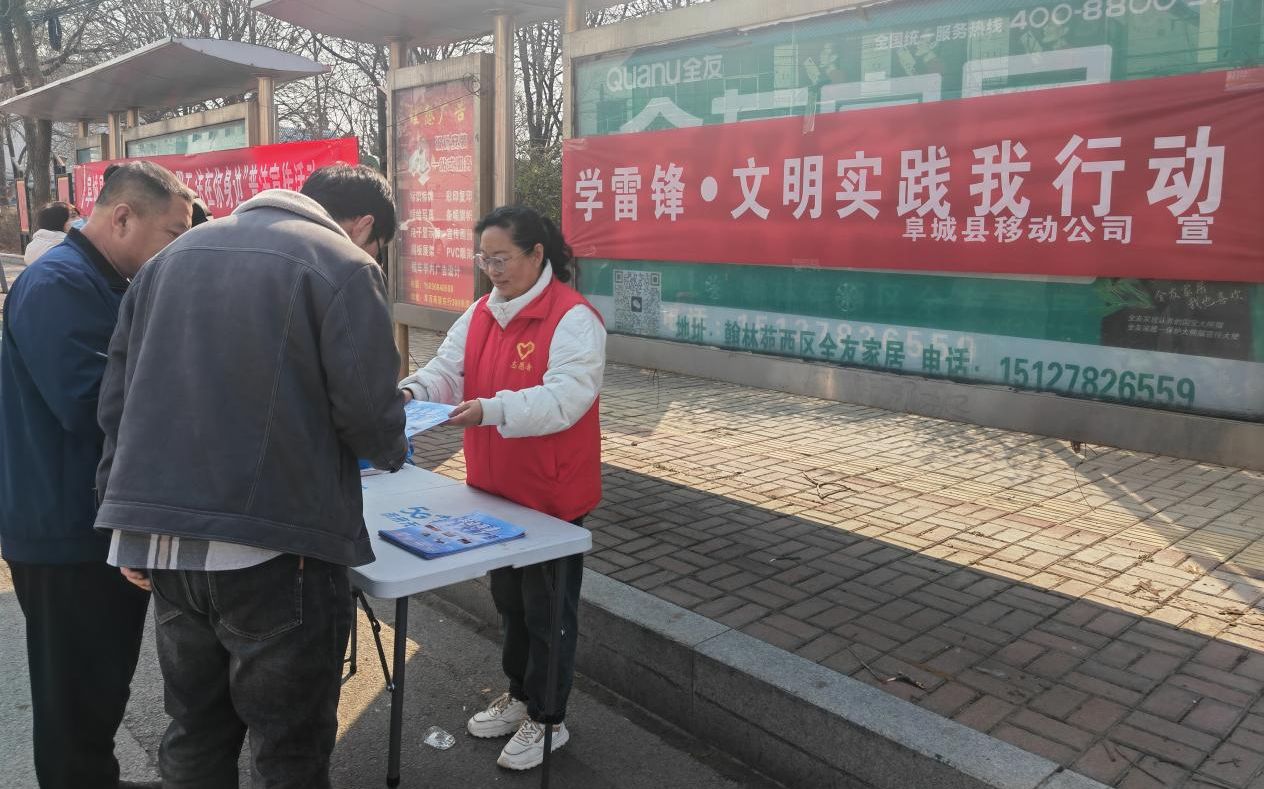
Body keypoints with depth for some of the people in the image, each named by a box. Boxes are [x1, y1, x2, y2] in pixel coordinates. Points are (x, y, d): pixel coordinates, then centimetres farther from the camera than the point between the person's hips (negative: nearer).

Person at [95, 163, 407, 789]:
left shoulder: (175, 253, 15)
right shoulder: (343, 266, -6)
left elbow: (119, 388, 13)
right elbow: (369, 410, -11)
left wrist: (131, 521, 16)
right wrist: (391, 451, 12)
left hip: (163, 540, 7)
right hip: (274, 547, -6)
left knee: (195, 738, 21)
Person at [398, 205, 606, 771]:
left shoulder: (573, 319, -19)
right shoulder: (480, 313, 6)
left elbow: (565, 397, -28)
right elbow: (447, 370, 3)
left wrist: (491, 411, -38)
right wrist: (414, 391, -18)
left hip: (552, 497, -7)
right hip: (496, 490, 8)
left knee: (547, 609, 9)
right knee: (509, 599, 22)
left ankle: (547, 719, 27)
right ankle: (520, 695, 42)